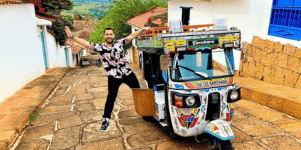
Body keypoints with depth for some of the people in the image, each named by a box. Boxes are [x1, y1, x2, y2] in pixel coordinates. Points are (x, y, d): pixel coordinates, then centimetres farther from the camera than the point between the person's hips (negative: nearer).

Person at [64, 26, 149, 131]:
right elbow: (86, 43, -8)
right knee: (111, 98, -8)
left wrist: (142, 30, -12)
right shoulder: (100, 47, -2)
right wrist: (71, 37, -15)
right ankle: (106, 121, 2)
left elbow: (132, 36, -2)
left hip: (127, 73, 3)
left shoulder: (120, 43, 1)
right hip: (113, 77, -2)